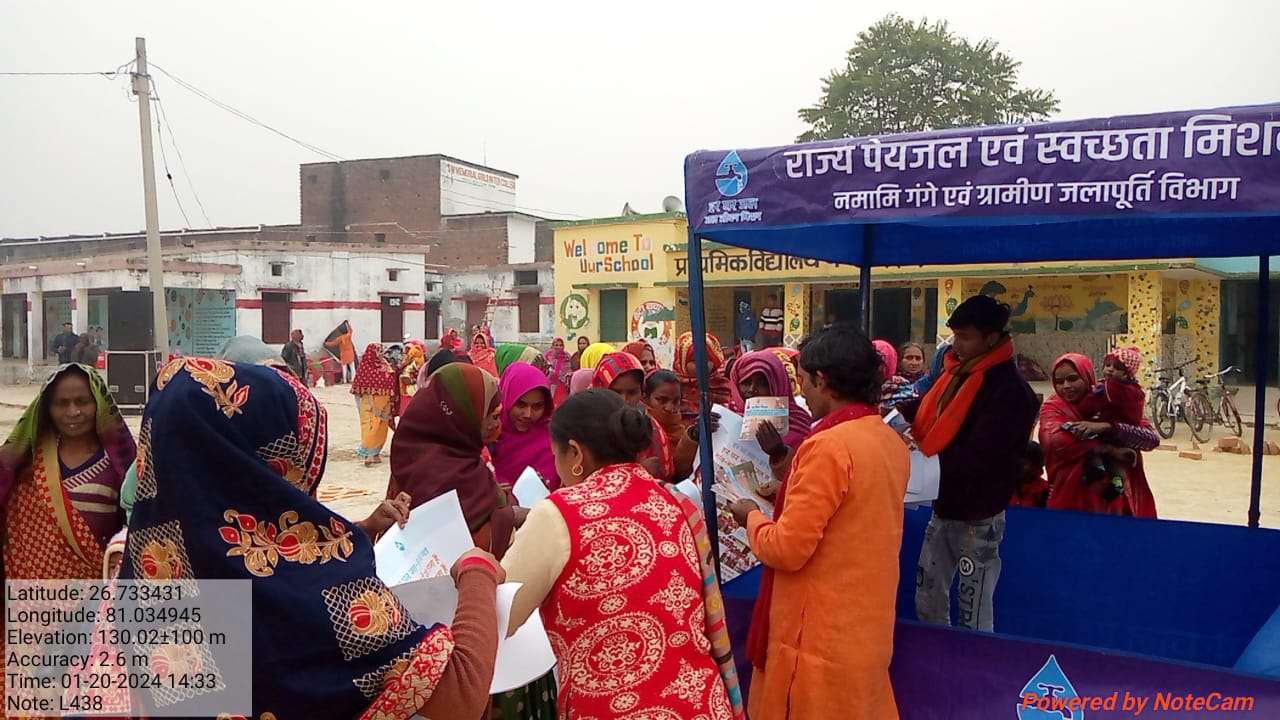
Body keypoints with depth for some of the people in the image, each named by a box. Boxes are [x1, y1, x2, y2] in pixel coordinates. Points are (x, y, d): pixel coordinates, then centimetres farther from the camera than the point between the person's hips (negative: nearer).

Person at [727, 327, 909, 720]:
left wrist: (752, 517, -3)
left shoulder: (828, 445, -22)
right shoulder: (892, 441, 4)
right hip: (867, 627, 8)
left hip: (822, 636, -8)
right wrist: (793, 489, 18)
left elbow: (787, 549, -21)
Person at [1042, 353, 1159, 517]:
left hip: (1114, 498, 2)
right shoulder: (1053, 407, -3)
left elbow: (1152, 439, -11)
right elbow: (1056, 441, -24)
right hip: (1070, 498, -1)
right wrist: (1114, 449, -20)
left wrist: (1107, 427, -25)